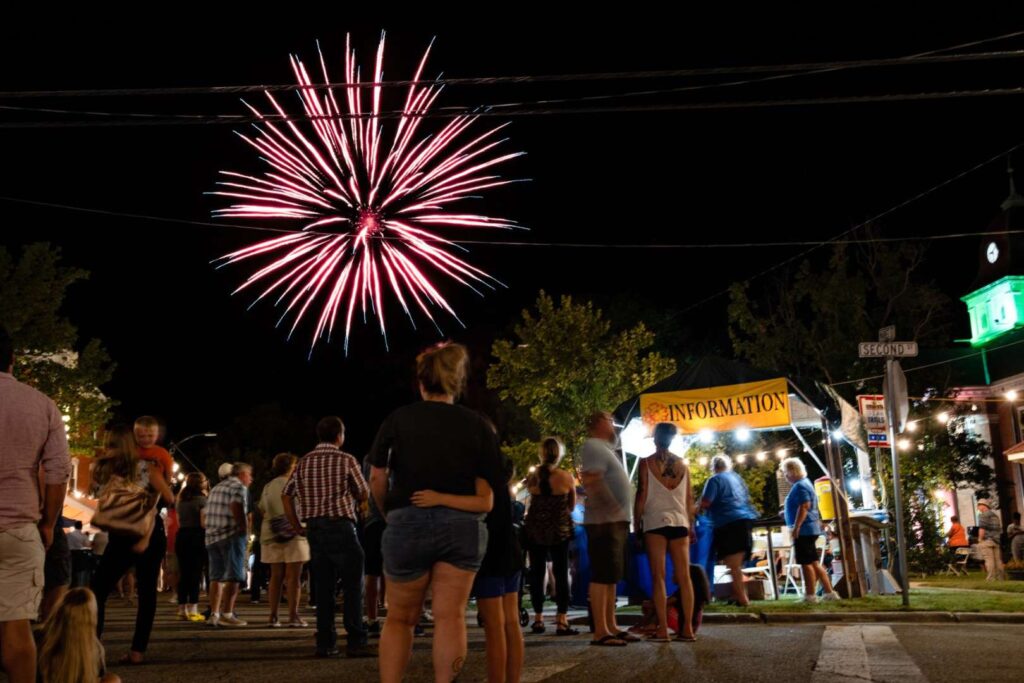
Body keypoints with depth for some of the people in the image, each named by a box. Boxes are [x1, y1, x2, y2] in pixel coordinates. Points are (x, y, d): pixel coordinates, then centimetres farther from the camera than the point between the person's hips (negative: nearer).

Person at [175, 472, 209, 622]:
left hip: (181, 536, 6)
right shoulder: (202, 500, -7)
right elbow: (204, 523, -15)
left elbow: (179, 522, 15)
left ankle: (182, 610, 11)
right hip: (197, 537, -6)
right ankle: (193, 610, -5)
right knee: (196, 573, -4)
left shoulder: (180, 501, 14)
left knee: (184, 573, 10)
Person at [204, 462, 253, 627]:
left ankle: (214, 615, 8)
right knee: (234, 577, -5)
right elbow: (237, 510, -20)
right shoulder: (239, 487, -5)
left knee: (216, 577, 10)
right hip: (231, 537, -8)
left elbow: (205, 514, 21)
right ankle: (227, 615, -9)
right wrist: (245, 532, -14)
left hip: (212, 537, 8)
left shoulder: (216, 488, 22)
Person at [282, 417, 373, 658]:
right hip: (340, 526, -5)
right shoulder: (345, 460, -5)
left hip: (314, 528, 6)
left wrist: (296, 525, 14)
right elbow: (364, 494, -1)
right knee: (353, 586, -2)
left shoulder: (304, 462, 10)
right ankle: (355, 642, -5)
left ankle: (325, 643, 11)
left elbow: (286, 495, 10)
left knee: (323, 587, 10)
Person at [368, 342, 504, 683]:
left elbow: (377, 479, 3)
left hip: (408, 523, 0)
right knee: (450, 616, 4)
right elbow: (486, 497, 0)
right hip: (462, 526, 0)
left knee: (400, 618, 13)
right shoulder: (479, 425, 2)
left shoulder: (399, 418, 2)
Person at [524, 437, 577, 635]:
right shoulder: (567, 477, -8)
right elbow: (572, 506, 4)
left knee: (536, 574, 9)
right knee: (561, 574, 4)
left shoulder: (532, 477, -4)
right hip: (560, 530, -2)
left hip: (535, 530, 2)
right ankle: (561, 621, -1)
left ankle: (538, 619, 12)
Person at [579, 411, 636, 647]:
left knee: (611, 577, 12)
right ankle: (600, 632, -7)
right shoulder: (593, 446, -10)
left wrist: (621, 514, 15)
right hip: (605, 521, -10)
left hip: (616, 521, 10)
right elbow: (592, 480, -21)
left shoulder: (604, 448, 21)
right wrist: (612, 507, -22)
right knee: (602, 576, -9)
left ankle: (611, 627, 18)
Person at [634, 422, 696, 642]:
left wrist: (637, 522, 2)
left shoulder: (647, 463, 0)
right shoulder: (682, 464, 10)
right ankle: (687, 628, 3)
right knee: (684, 576, 4)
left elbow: (642, 494, -4)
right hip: (679, 522, 3)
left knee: (658, 576, -2)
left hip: (655, 522, -3)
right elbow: (689, 497, 10)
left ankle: (663, 629, -5)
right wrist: (689, 525, 16)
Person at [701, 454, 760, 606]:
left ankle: (742, 599, -9)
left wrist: (697, 507, 9)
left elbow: (705, 503, -12)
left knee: (733, 565, -7)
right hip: (745, 520, 8)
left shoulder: (715, 480, -4)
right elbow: (747, 498, 29)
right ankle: (740, 595, 19)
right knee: (737, 564, 16)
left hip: (729, 523, -8)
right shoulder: (736, 477, 19)